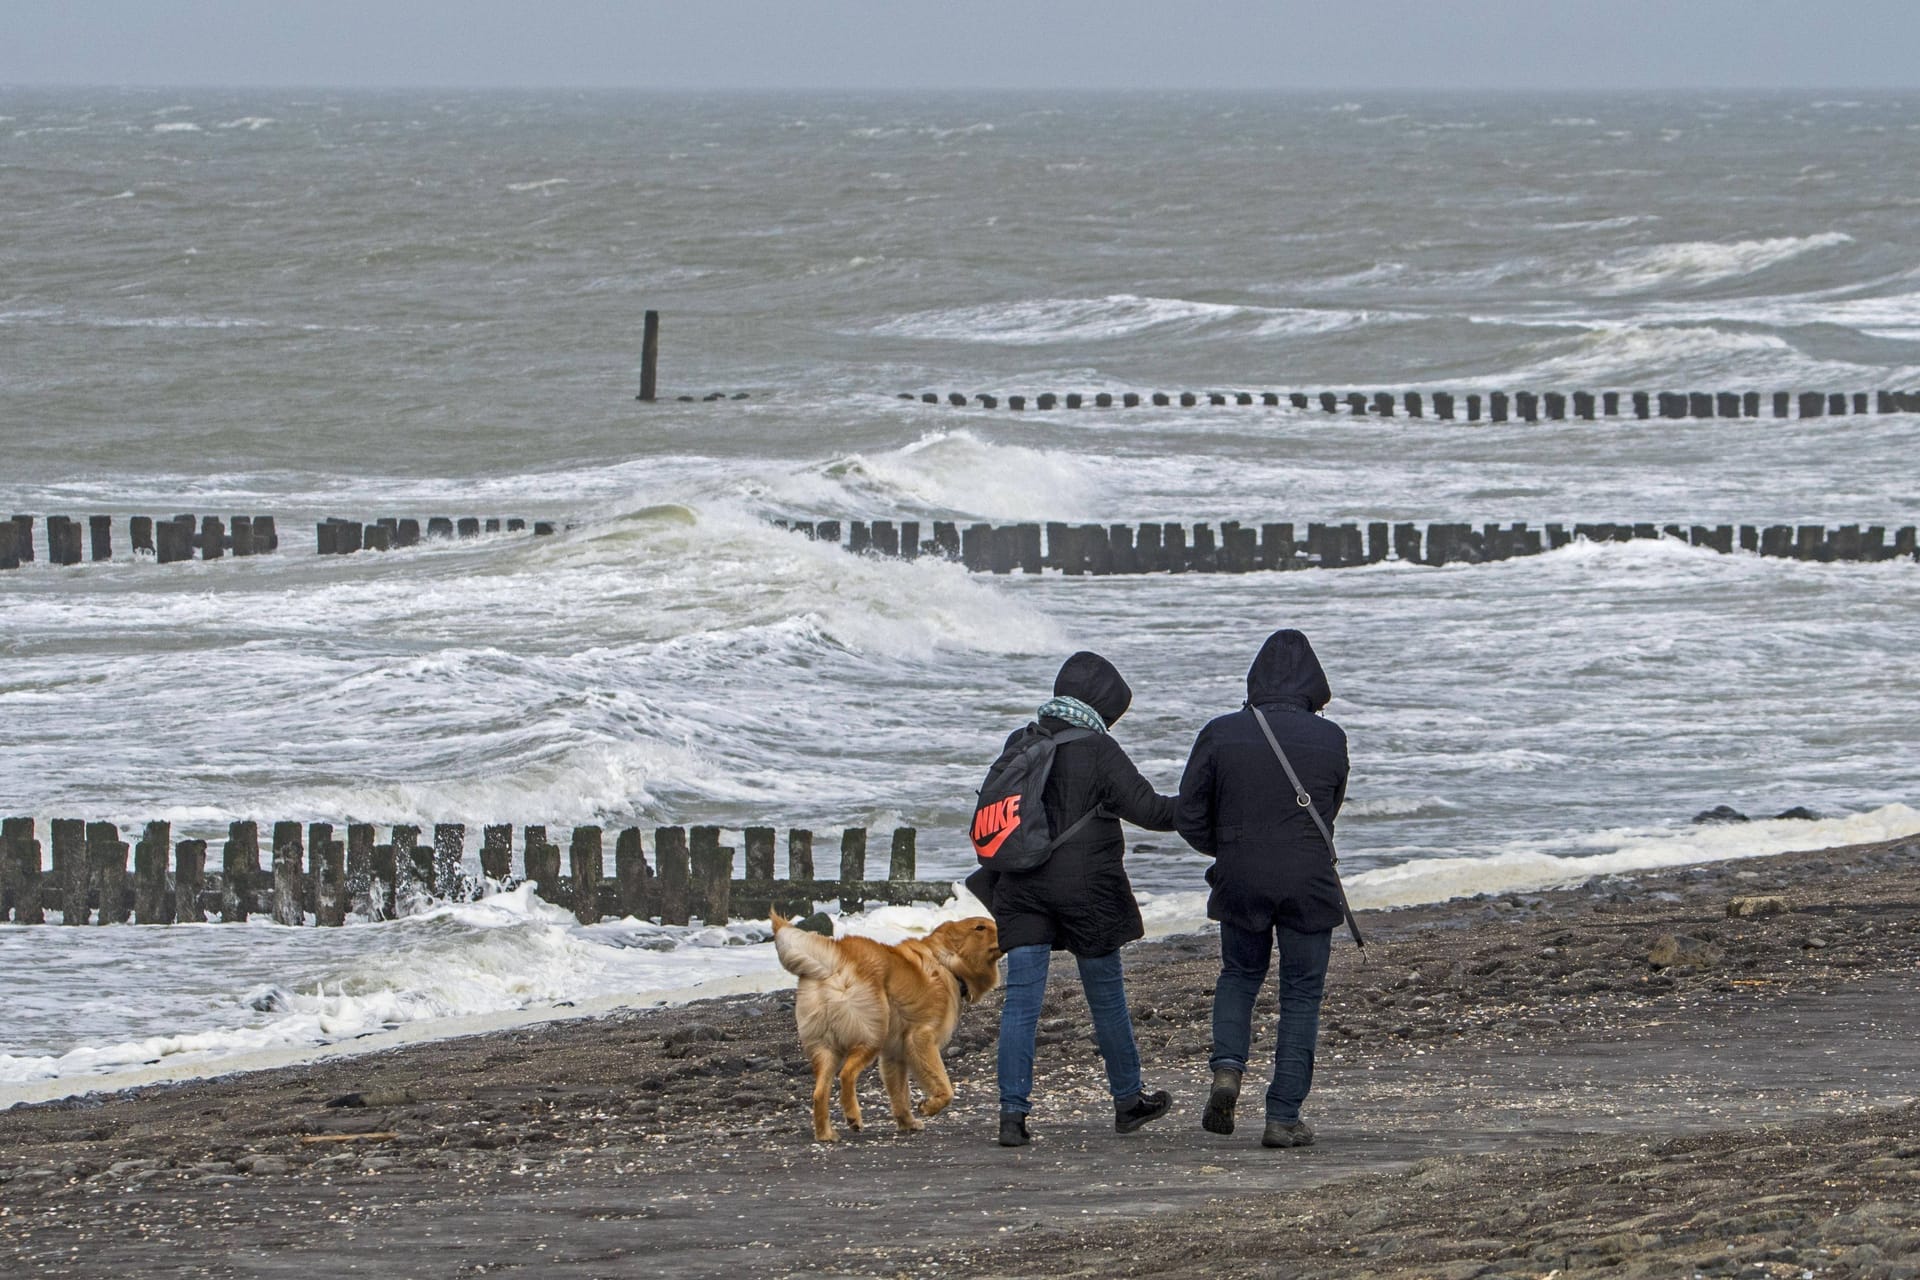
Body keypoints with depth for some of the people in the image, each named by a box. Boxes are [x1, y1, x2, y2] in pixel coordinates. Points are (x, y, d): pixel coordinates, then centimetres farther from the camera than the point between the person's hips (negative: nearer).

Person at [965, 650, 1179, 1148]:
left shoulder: (1019, 744, 6)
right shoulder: (1098, 750, -10)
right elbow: (1148, 809, -10)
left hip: (1023, 886, 4)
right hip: (1087, 889, -4)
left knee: (1021, 1002, 0)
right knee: (1107, 998, 12)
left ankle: (1012, 1112, -8)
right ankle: (1128, 1100, 25)